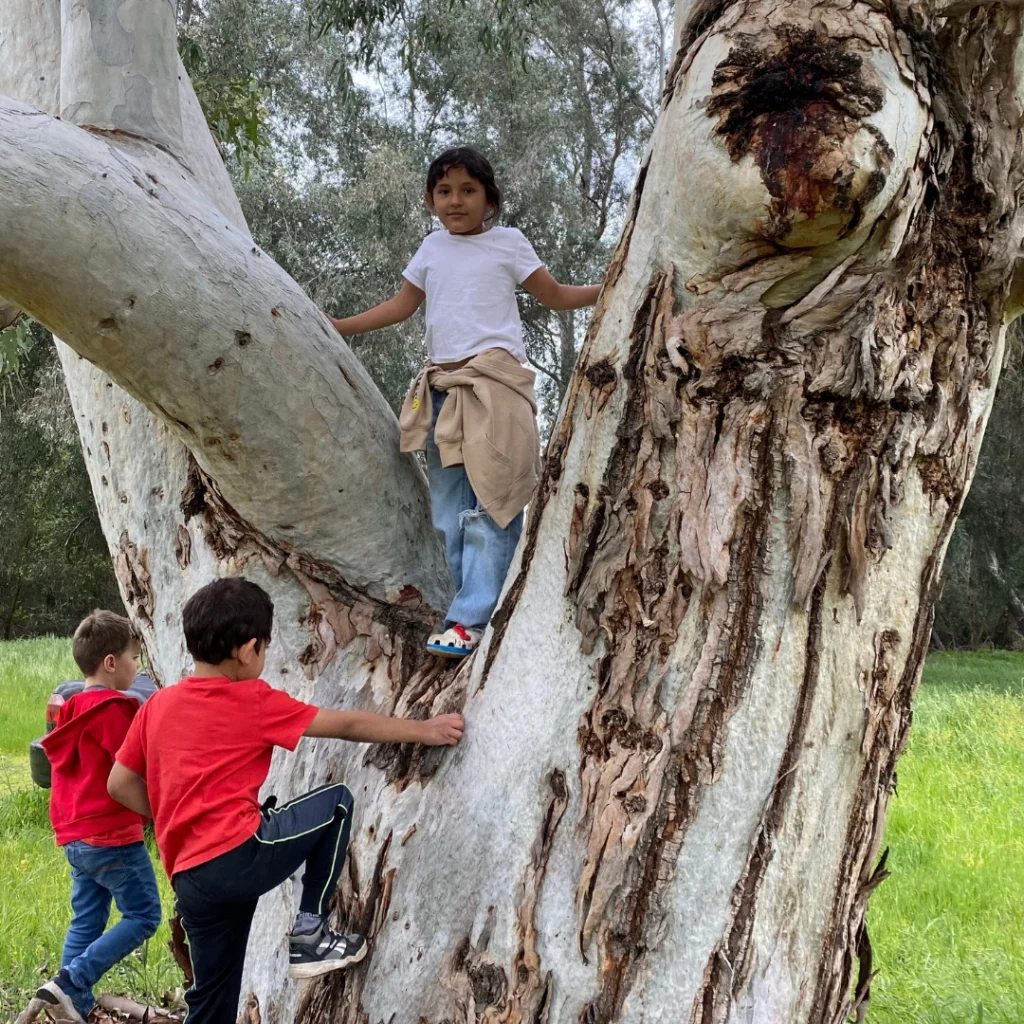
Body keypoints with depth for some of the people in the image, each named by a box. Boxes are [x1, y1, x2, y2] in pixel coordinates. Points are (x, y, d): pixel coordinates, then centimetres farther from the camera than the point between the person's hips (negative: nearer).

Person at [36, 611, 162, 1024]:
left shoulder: (73, 711, 14)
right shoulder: (114, 710, -15)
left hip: (77, 836, 9)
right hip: (113, 836, -9)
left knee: (86, 922, 13)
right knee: (143, 916, -1)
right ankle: (71, 983, -9)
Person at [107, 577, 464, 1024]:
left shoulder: (156, 705, 14)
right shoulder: (254, 701, -1)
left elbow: (120, 785, 16)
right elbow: (349, 725, 5)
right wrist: (424, 730, 14)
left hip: (190, 879, 7)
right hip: (240, 853, -7)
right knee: (336, 800, 11)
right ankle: (310, 932, 10)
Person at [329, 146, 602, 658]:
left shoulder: (507, 242, 5)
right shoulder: (433, 247, 17)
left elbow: (555, 296, 11)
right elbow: (402, 306, 24)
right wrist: (337, 326, 21)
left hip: (493, 382, -5)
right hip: (442, 384, 5)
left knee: (487, 505, -12)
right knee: (448, 513, 4)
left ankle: (469, 618, -13)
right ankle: (474, 608, 9)